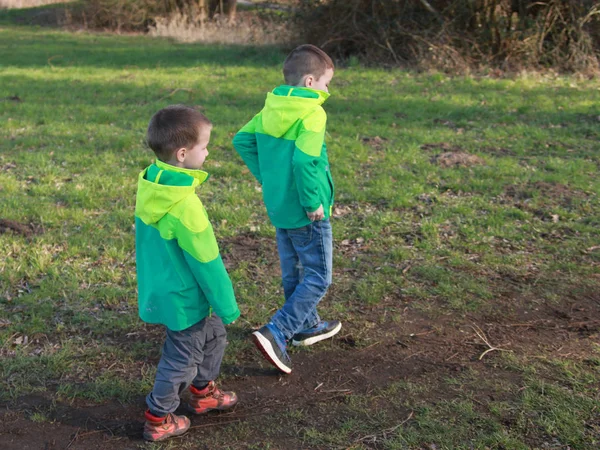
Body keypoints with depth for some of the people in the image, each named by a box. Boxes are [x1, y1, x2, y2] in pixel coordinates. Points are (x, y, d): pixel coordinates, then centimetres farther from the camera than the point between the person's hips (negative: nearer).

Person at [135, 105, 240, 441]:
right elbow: (206, 262, -23)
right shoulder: (185, 205, -32)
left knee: (214, 336, 25)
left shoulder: (151, 185, -5)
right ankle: (159, 419, 28)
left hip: (164, 286, 9)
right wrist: (227, 305, -11)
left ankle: (203, 392, 44)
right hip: (185, 299, -9)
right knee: (182, 359, 11)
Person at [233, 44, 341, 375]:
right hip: (306, 213, -8)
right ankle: (276, 334, -6)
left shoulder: (271, 109, 4)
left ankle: (307, 326, 39)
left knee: (294, 272, 21)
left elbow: (242, 140, 8)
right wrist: (313, 202, -19)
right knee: (318, 278, 3)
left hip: (278, 207, 8)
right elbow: (304, 161, -31)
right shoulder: (312, 114, -20)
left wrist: (266, 177, 11)